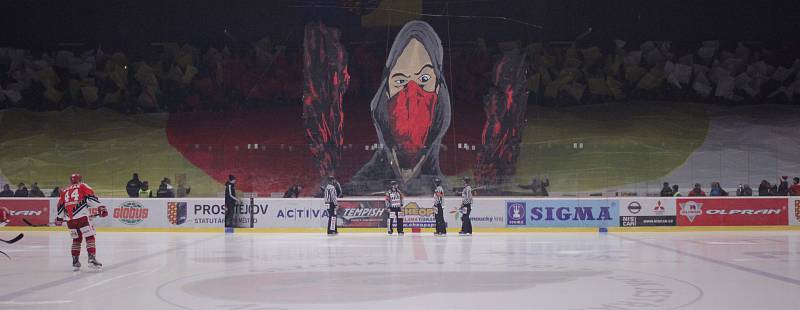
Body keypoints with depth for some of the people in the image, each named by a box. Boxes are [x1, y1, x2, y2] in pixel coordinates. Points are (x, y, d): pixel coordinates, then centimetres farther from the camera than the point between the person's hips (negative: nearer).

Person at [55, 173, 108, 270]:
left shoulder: (65, 191, 24)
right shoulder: (83, 186, 12)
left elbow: (60, 205, 25)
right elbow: (91, 197, -4)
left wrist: (59, 218, 36)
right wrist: (100, 207, -9)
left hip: (70, 219, 5)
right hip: (81, 217, -5)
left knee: (76, 239, 19)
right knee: (89, 237, -3)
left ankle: (75, 261, 18)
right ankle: (92, 259, -16)